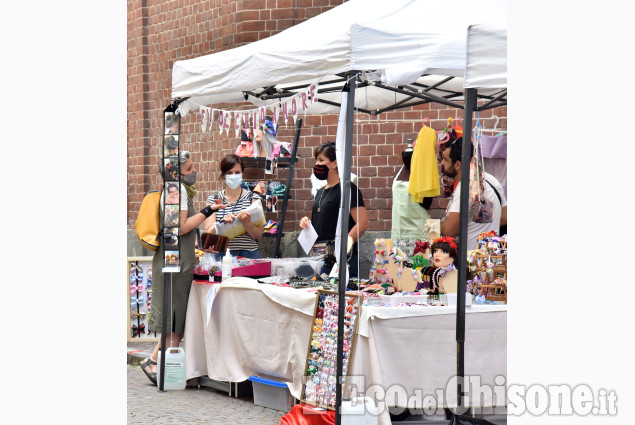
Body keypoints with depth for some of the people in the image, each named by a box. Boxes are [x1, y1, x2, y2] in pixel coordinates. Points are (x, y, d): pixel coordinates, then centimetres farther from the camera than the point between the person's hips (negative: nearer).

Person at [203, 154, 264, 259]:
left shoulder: (253, 198, 7)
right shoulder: (214, 200, 10)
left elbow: (258, 235, 2)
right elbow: (209, 232, 2)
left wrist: (246, 222, -17)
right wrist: (224, 222, -16)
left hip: (248, 254, -1)